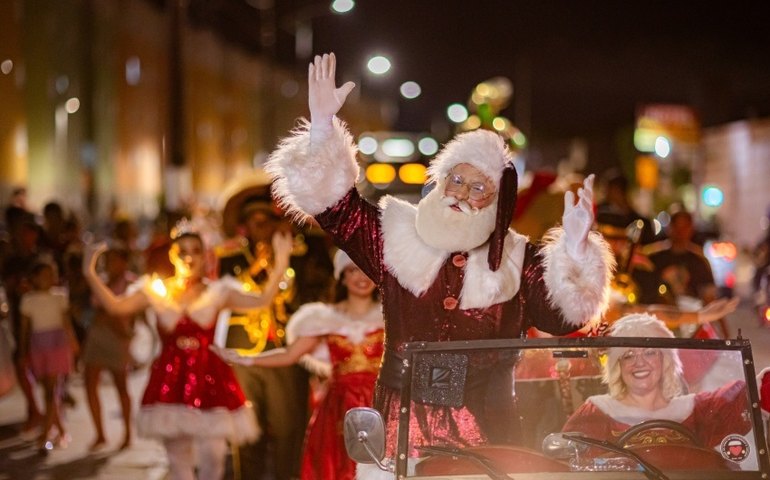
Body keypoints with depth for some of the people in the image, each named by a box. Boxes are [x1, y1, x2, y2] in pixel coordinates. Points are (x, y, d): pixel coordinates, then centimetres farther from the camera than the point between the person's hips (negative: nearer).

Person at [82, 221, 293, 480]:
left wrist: (280, 266, -20)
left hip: (208, 378, -1)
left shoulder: (218, 292, 4)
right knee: (177, 457, 6)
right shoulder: (156, 291, 5)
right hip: (170, 379, 1)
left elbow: (261, 300, -8)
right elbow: (115, 306, -6)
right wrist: (90, 274, -18)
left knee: (212, 453, -10)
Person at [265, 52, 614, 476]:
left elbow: (563, 314, -4)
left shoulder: (516, 260, 8)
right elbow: (334, 203, 3)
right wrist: (322, 124, -7)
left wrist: (574, 247, -19)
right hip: (401, 425, 0)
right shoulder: (398, 237, 9)